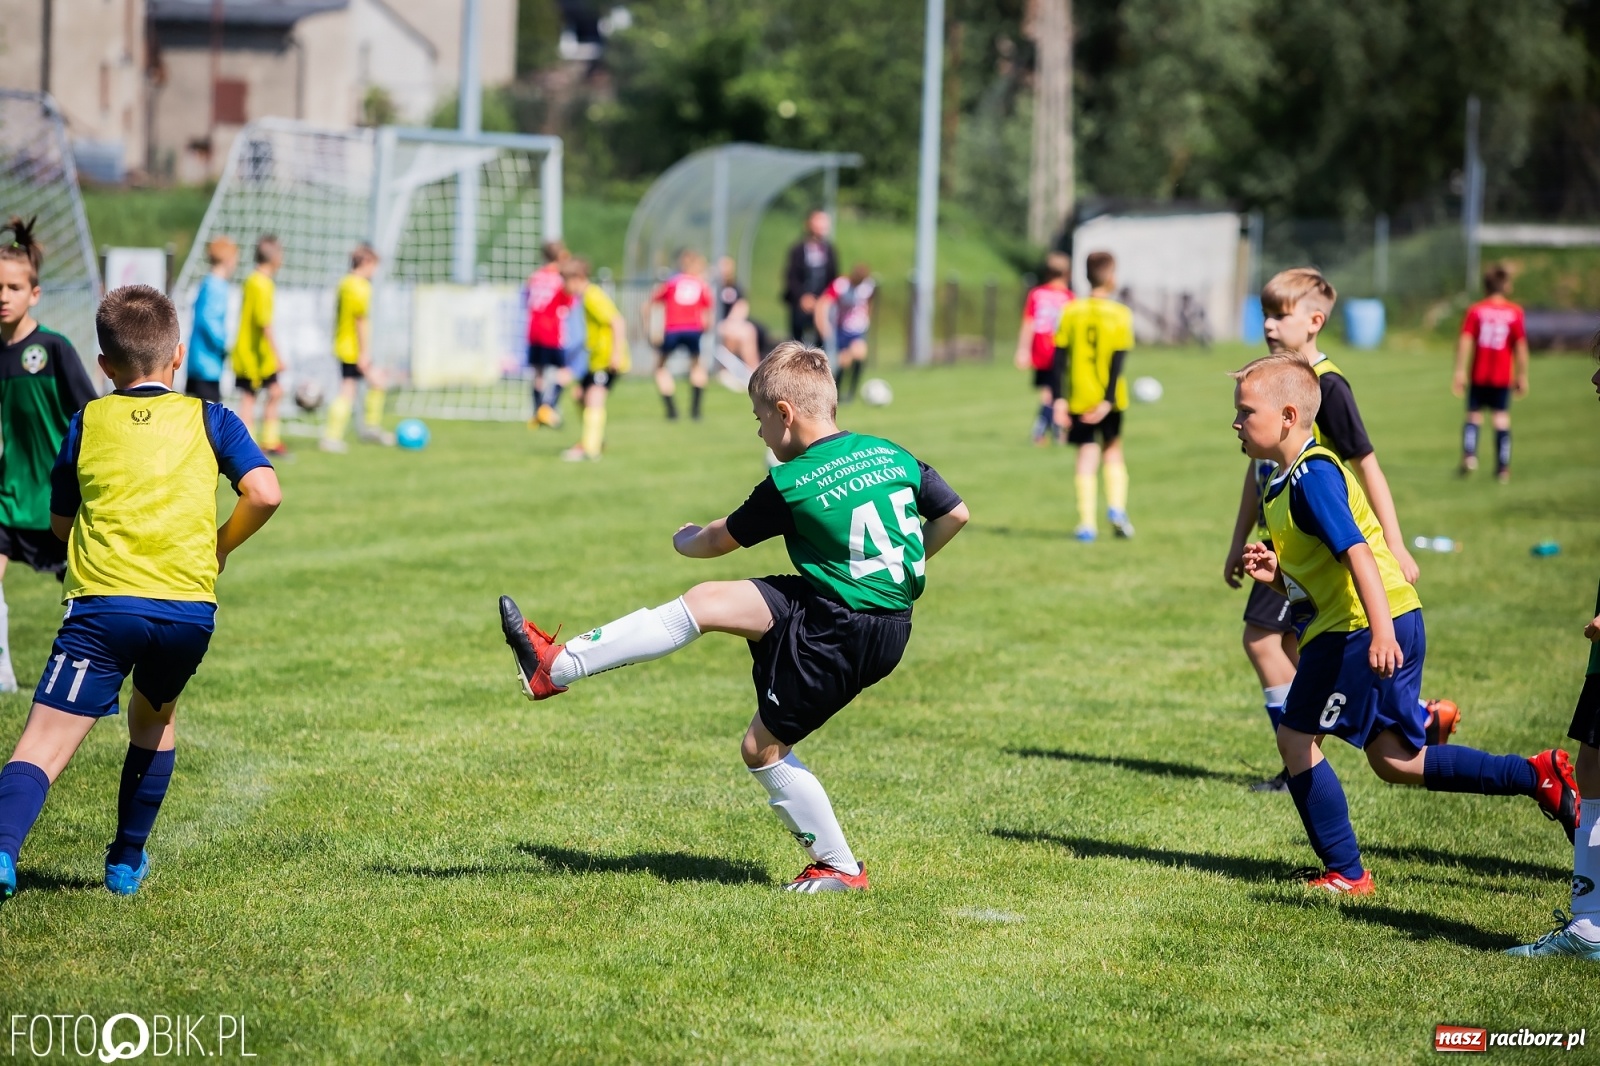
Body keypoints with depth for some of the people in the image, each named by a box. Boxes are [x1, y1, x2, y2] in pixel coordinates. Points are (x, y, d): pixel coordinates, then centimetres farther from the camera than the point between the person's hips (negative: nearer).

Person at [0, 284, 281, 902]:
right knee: (154, 718, 30)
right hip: (189, 608, 2)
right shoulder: (209, 420, 10)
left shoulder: (89, 422, 13)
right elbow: (264, 494, -3)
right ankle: (127, 862, 34)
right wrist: (221, 546, 14)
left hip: (102, 602, -2)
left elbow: (61, 522, 20)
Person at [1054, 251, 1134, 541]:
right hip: (1108, 399, 0)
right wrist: (1109, 400, -12)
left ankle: (1087, 523, -4)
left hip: (1079, 397, 0)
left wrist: (1060, 399, -2)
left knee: (1087, 455, 3)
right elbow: (1118, 361, -11)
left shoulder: (1071, 311, -1)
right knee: (1112, 449, 20)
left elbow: (1060, 357, -3)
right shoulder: (1120, 314, -5)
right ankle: (1116, 507, 5)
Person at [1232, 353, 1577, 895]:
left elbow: (1355, 552, -26)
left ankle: (1345, 873, 5)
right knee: (1395, 761, 14)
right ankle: (1540, 776, 15)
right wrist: (1275, 574, 2)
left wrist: (1381, 630, -35)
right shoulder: (1286, 481, 17)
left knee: (1296, 737, -2)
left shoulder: (1312, 475, -15)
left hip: (1363, 628, -10)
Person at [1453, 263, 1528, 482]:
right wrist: (1522, 375, 3)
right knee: (1502, 418, 6)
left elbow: (1465, 341, -9)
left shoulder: (1475, 310, -2)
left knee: (1474, 415, 10)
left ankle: (1469, 454, -12)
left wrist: (1460, 371, -8)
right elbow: (1521, 346, -4)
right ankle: (1503, 467, 6)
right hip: (1503, 377, 0)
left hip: (1479, 375, 0)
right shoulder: (1515, 312, -3)